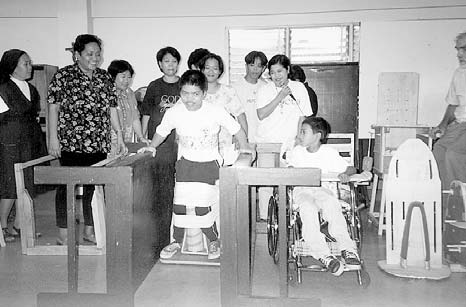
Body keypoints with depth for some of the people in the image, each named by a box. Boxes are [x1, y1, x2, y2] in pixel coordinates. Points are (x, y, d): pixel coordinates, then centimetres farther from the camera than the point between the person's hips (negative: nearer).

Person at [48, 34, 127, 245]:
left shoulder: (105, 78, 11)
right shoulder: (63, 76, -2)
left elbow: (112, 109, 13)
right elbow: (53, 108, -4)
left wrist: (120, 136, 8)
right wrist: (53, 138, -10)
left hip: (99, 144, 5)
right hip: (70, 144, -4)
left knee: (94, 186, 8)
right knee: (67, 186, 2)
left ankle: (89, 231, 21)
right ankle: (63, 234, 13)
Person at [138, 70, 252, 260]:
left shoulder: (216, 112, -14)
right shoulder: (174, 112, -8)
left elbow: (237, 130, -4)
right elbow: (161, 131, 11)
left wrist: (245, 150, -10)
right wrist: (152, 146, 2)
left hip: (208, 164, -3)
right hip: (185, 163, 3)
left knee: (201, 207, -11)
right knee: (179, 204, 1)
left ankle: (214, 241, 16)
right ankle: (177, 241, 26)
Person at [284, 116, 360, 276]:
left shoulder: (329, 153, 3)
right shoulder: (296, 152, 11)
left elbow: (351, 168, 4)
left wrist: (345, 173, -17)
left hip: (324, 189, -1)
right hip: (302, 191, 1)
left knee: (331, 204, -36)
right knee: (308, 208, -35)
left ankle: (347, 248, -33)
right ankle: (323, 254, -39)